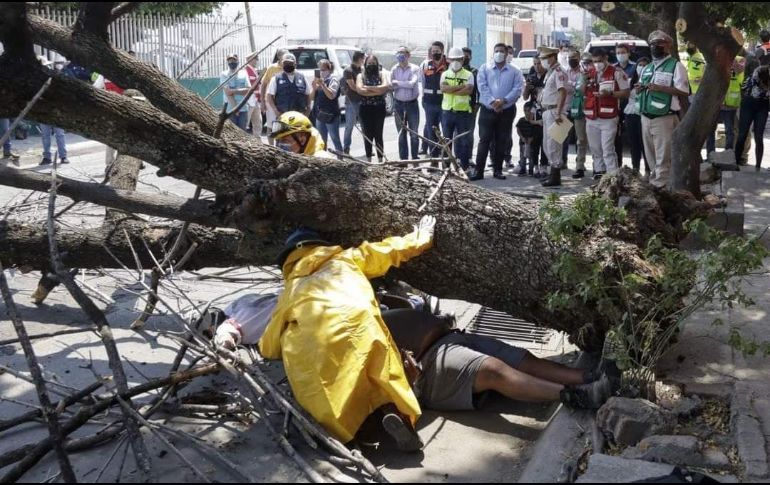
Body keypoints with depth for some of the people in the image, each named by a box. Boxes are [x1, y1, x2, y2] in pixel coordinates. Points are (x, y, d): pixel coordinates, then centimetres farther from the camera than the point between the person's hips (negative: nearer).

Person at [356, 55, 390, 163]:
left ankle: (380, 160, 6)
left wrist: (368, 88, -11)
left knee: (378, 136, 1)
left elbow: (386, 87, -11)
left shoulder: (382, 74, 8)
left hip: (379, 108, -1)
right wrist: (378, 91, -11)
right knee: (367, 136, 4)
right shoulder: (361, 76, 9)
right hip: (365, 109, 1)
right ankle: (369, 160, 12)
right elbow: (359, 89, -10)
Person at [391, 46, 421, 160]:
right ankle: (403, 159, 14)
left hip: (412, 104, -2)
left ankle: (415, 158, 10)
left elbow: (412, 83, -18)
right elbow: (391, 86, -2)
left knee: (414, 134, 1)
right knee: (401, 134, 8)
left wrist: (398, 83, -11)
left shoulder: (415, 68, -5)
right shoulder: (394, 69, 3)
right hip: (398, 104, 2)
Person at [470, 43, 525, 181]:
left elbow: (518, 89, -5)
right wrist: (492, 101, -18)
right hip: (488, 110, -1)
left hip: (506, 111, 1)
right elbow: (482, 87, -5)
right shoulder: (485, 69, 6)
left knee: (502, 142, 6)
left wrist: (503, 100, -18)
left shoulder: (514, 71, 5)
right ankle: (479, 170, -4)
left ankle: (497, 170, 15)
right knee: (484, 140, -4)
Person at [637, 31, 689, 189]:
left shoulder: (676, 66, -4)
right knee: (650, 156, 13)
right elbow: (640, 91, 24)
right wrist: (639, 89, 0)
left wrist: (660, 88, -20)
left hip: (665, 118, -7)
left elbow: (684, 91, -13)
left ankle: (661, 186, -4)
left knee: (663, 157, -6)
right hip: (646, 118, 7)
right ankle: (653, 183, 22)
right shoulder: (647, 68, 18)